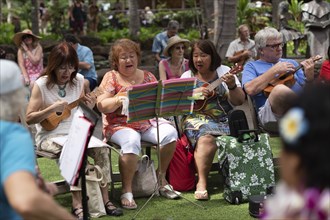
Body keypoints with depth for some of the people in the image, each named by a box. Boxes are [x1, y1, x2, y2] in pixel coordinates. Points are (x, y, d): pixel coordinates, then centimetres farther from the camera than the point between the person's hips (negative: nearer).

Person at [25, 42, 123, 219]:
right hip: (49, 136, -5)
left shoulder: (79, 81, 3)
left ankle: (104, 199, -16)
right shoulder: (42, 85, -10)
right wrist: (52, 108, -22)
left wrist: (89, 107, -9)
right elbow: (29, 118, -10)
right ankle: (77, 203, -27)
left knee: (101, 148, -22)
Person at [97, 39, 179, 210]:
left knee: (170, 132, -24)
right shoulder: (111, 77, 3)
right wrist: (119, 100, -26)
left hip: (147, 122, 4)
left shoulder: (147, 76, 12)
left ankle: (161, 177, -2)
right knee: (132, 141, -37)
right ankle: (126, 191, -24)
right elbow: (101, 106, -9)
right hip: (119, 125, -4)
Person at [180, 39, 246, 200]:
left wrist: (232, 86, -15)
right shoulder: (188, 76, 15)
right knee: (206, 137, -35)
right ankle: (201, 181, -33)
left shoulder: (224, 72, 12)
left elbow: (239, 101, 4)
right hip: (196, 119, -1)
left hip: (223, 120, 1)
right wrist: (194, 93, -13)